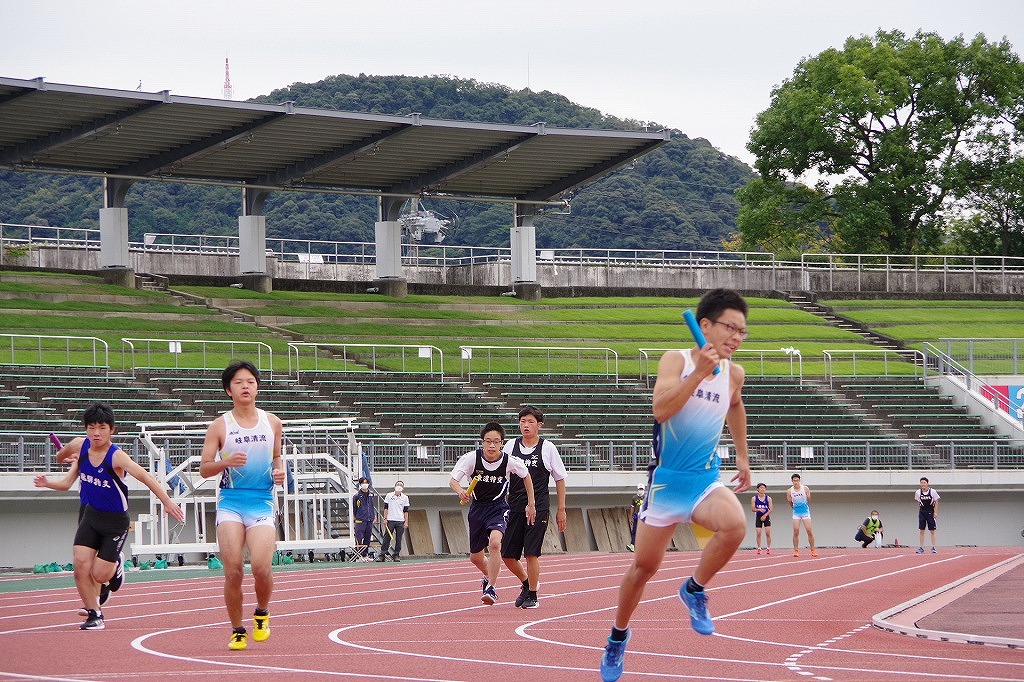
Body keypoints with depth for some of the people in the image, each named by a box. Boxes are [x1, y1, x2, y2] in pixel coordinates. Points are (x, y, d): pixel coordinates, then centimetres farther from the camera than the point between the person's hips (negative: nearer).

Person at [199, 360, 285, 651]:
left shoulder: (272, 423, 9)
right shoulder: (219, 426, 2)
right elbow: (204, 468, 2)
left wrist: (280, 471, 2)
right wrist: (226, 462, -16)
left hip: (262, 501, 1)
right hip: (230, 501, -1)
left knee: (261, 567, -17)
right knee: (233, 572, -8)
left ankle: (262, 613, 13)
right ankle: (237, 630, 10)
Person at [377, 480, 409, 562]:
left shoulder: (405, 498, 7)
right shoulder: (389, 496, 5)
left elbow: (406, 511, 7)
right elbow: (386, 507, 7)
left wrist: (406, 522, 1)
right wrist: (385, 518, -2)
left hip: (400, 521, 1)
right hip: (390, 520, -1)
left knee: (398, 539, 1)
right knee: (387, 538, -5)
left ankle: (396, 555, 8)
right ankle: (382, 555, -3)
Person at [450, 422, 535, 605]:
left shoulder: (510, 461, -17)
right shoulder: (471, 458, -17)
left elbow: (526, 476, 4)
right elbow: (453, 481, -16)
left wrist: (531, 504, 6)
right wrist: (460, 491, -40)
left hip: (498, 507, -3)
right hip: (477, 507, 3)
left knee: (495, 543, -31)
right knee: (475, 557, 14)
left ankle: (491, 588, -18)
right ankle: (489, 577, 49)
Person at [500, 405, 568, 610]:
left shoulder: (548, 448, 0)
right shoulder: (511, 446, 6)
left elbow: (560, 479, 7)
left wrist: (561, 510, 5)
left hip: (538, 508, -3)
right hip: (514, 507, 3)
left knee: (531, 553, -8)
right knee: (507, 554, 3)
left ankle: (532, 595, 7)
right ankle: (527, 583, 30)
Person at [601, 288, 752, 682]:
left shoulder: (733, 373, 4)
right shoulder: (676, 361, -9)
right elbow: (661, 410, -26)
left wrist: (742, 456, 30)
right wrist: (700, 373, -31)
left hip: (706, 480, 3)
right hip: (666, 480, -3)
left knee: (735, 525, -30)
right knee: (644, 566, 6)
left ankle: (695, 590, -5)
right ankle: (618, 637, 31)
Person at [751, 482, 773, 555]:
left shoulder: (768, 498, 0)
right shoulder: (754, 498, 0)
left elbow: (770, 509, -3)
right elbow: (752, 509, -3)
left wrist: (765, 515, -16)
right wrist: (759, 510, -21)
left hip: (766, 517, 0)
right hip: (758, 517, 0)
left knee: (768, 533, -6)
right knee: (758, 534, -4)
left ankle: (768, 548, 0)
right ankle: (759, 548, 3)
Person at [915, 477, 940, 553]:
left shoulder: (933, 492, -8)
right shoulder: (918, 492, -1)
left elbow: (936, 502, -1)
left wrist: (935, 512, -6)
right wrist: (919, 511, 8)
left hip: (930, 512, -2)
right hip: (922, 512, 2)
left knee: (932, 531, 0)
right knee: (921, 531, 1)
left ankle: (933, 547, 5)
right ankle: (921, 548, 5)